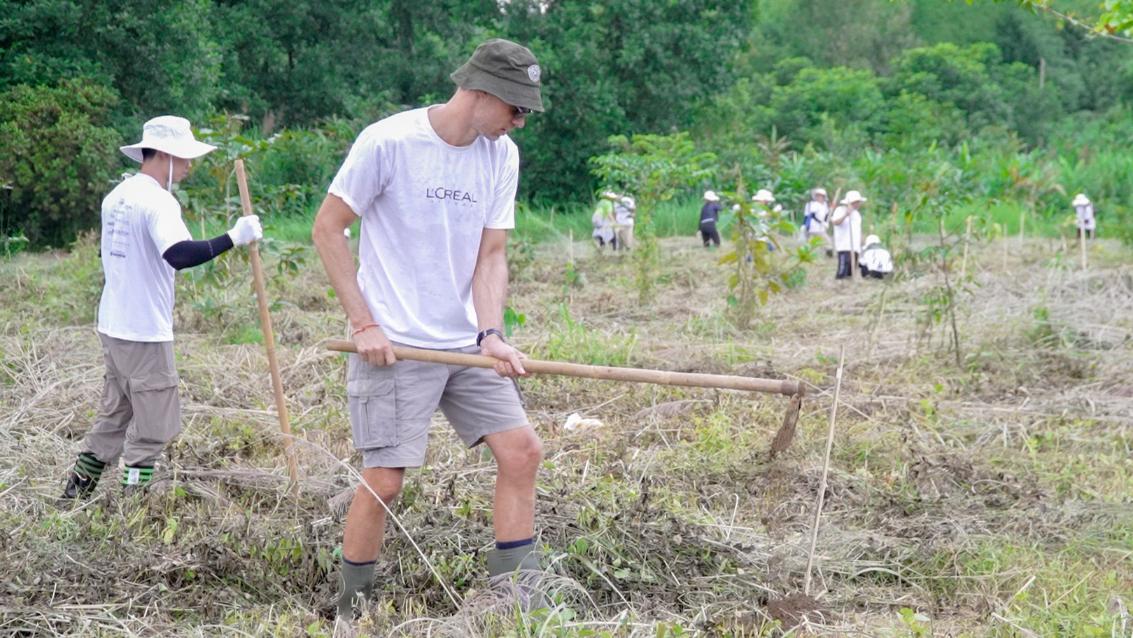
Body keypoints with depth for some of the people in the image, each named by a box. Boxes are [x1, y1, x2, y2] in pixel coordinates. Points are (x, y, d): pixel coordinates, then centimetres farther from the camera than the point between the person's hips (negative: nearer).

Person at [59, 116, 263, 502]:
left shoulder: (117, 196, 12)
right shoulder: (158, 201, -17)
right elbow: (179, 255, -34)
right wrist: (232, 238, -34)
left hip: (112, 326, 9)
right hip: (145, 334, -9)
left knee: (115, 415, 20)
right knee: (153, 427, 0)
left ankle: (77, 489, 25)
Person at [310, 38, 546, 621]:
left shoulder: (501, 156, 4)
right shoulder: (388, 142, -13)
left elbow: (491, 255, 4)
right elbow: (326, 230, -7)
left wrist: (491, 335, -12)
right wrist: (364, 324, -11)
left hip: (466, 344, 6)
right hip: (393, 347, -6)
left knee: (521, 449, -1)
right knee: (384, 479, -6)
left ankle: (516, 600, 10)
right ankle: (351, 612, 13)